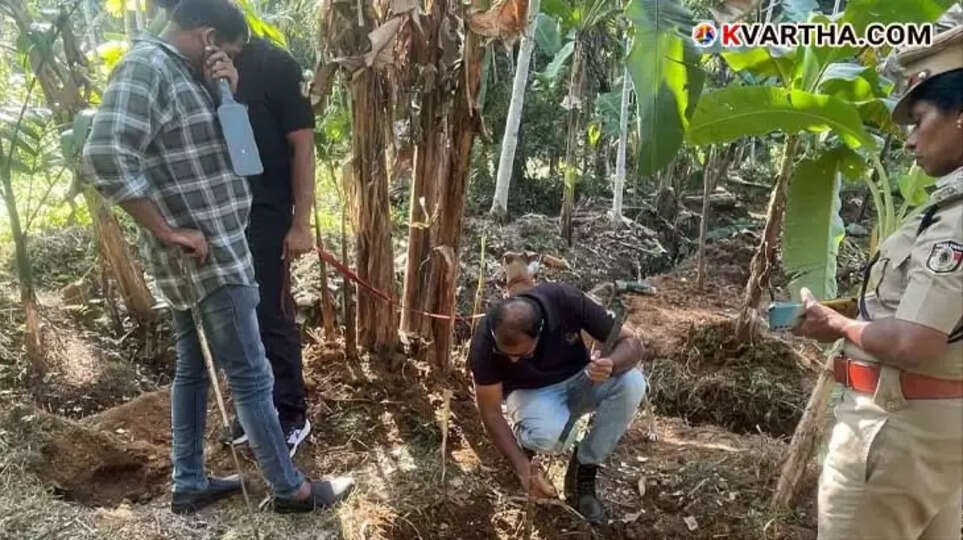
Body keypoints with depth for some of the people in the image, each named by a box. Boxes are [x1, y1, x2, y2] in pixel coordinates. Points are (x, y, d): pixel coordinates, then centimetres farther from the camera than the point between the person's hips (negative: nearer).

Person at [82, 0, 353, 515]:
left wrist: (226, 94, -1)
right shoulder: (144, 68, -16)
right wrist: (168, 231, -21)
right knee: (251, 375, -1)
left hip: (211, 251, 10)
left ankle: (188, 483, 29)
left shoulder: (181, 72, 13)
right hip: (207, 257, -10)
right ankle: (292, 488, 12)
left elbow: (225, 148, 17)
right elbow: (105, 156, -28)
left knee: (194, 368, 16)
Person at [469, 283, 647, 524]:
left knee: (632, 383, -29)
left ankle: (583, 471, -10)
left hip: (577, 379, 3)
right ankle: (524, 438, 2)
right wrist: (523, 468, -27)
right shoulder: (484, 345, -29)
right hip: (531, 392, -2)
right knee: (552, 435, -37)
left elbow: (631, 342, -21)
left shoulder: (567, 301, -30)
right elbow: (491, 413, -18)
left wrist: (611, 364, -43)